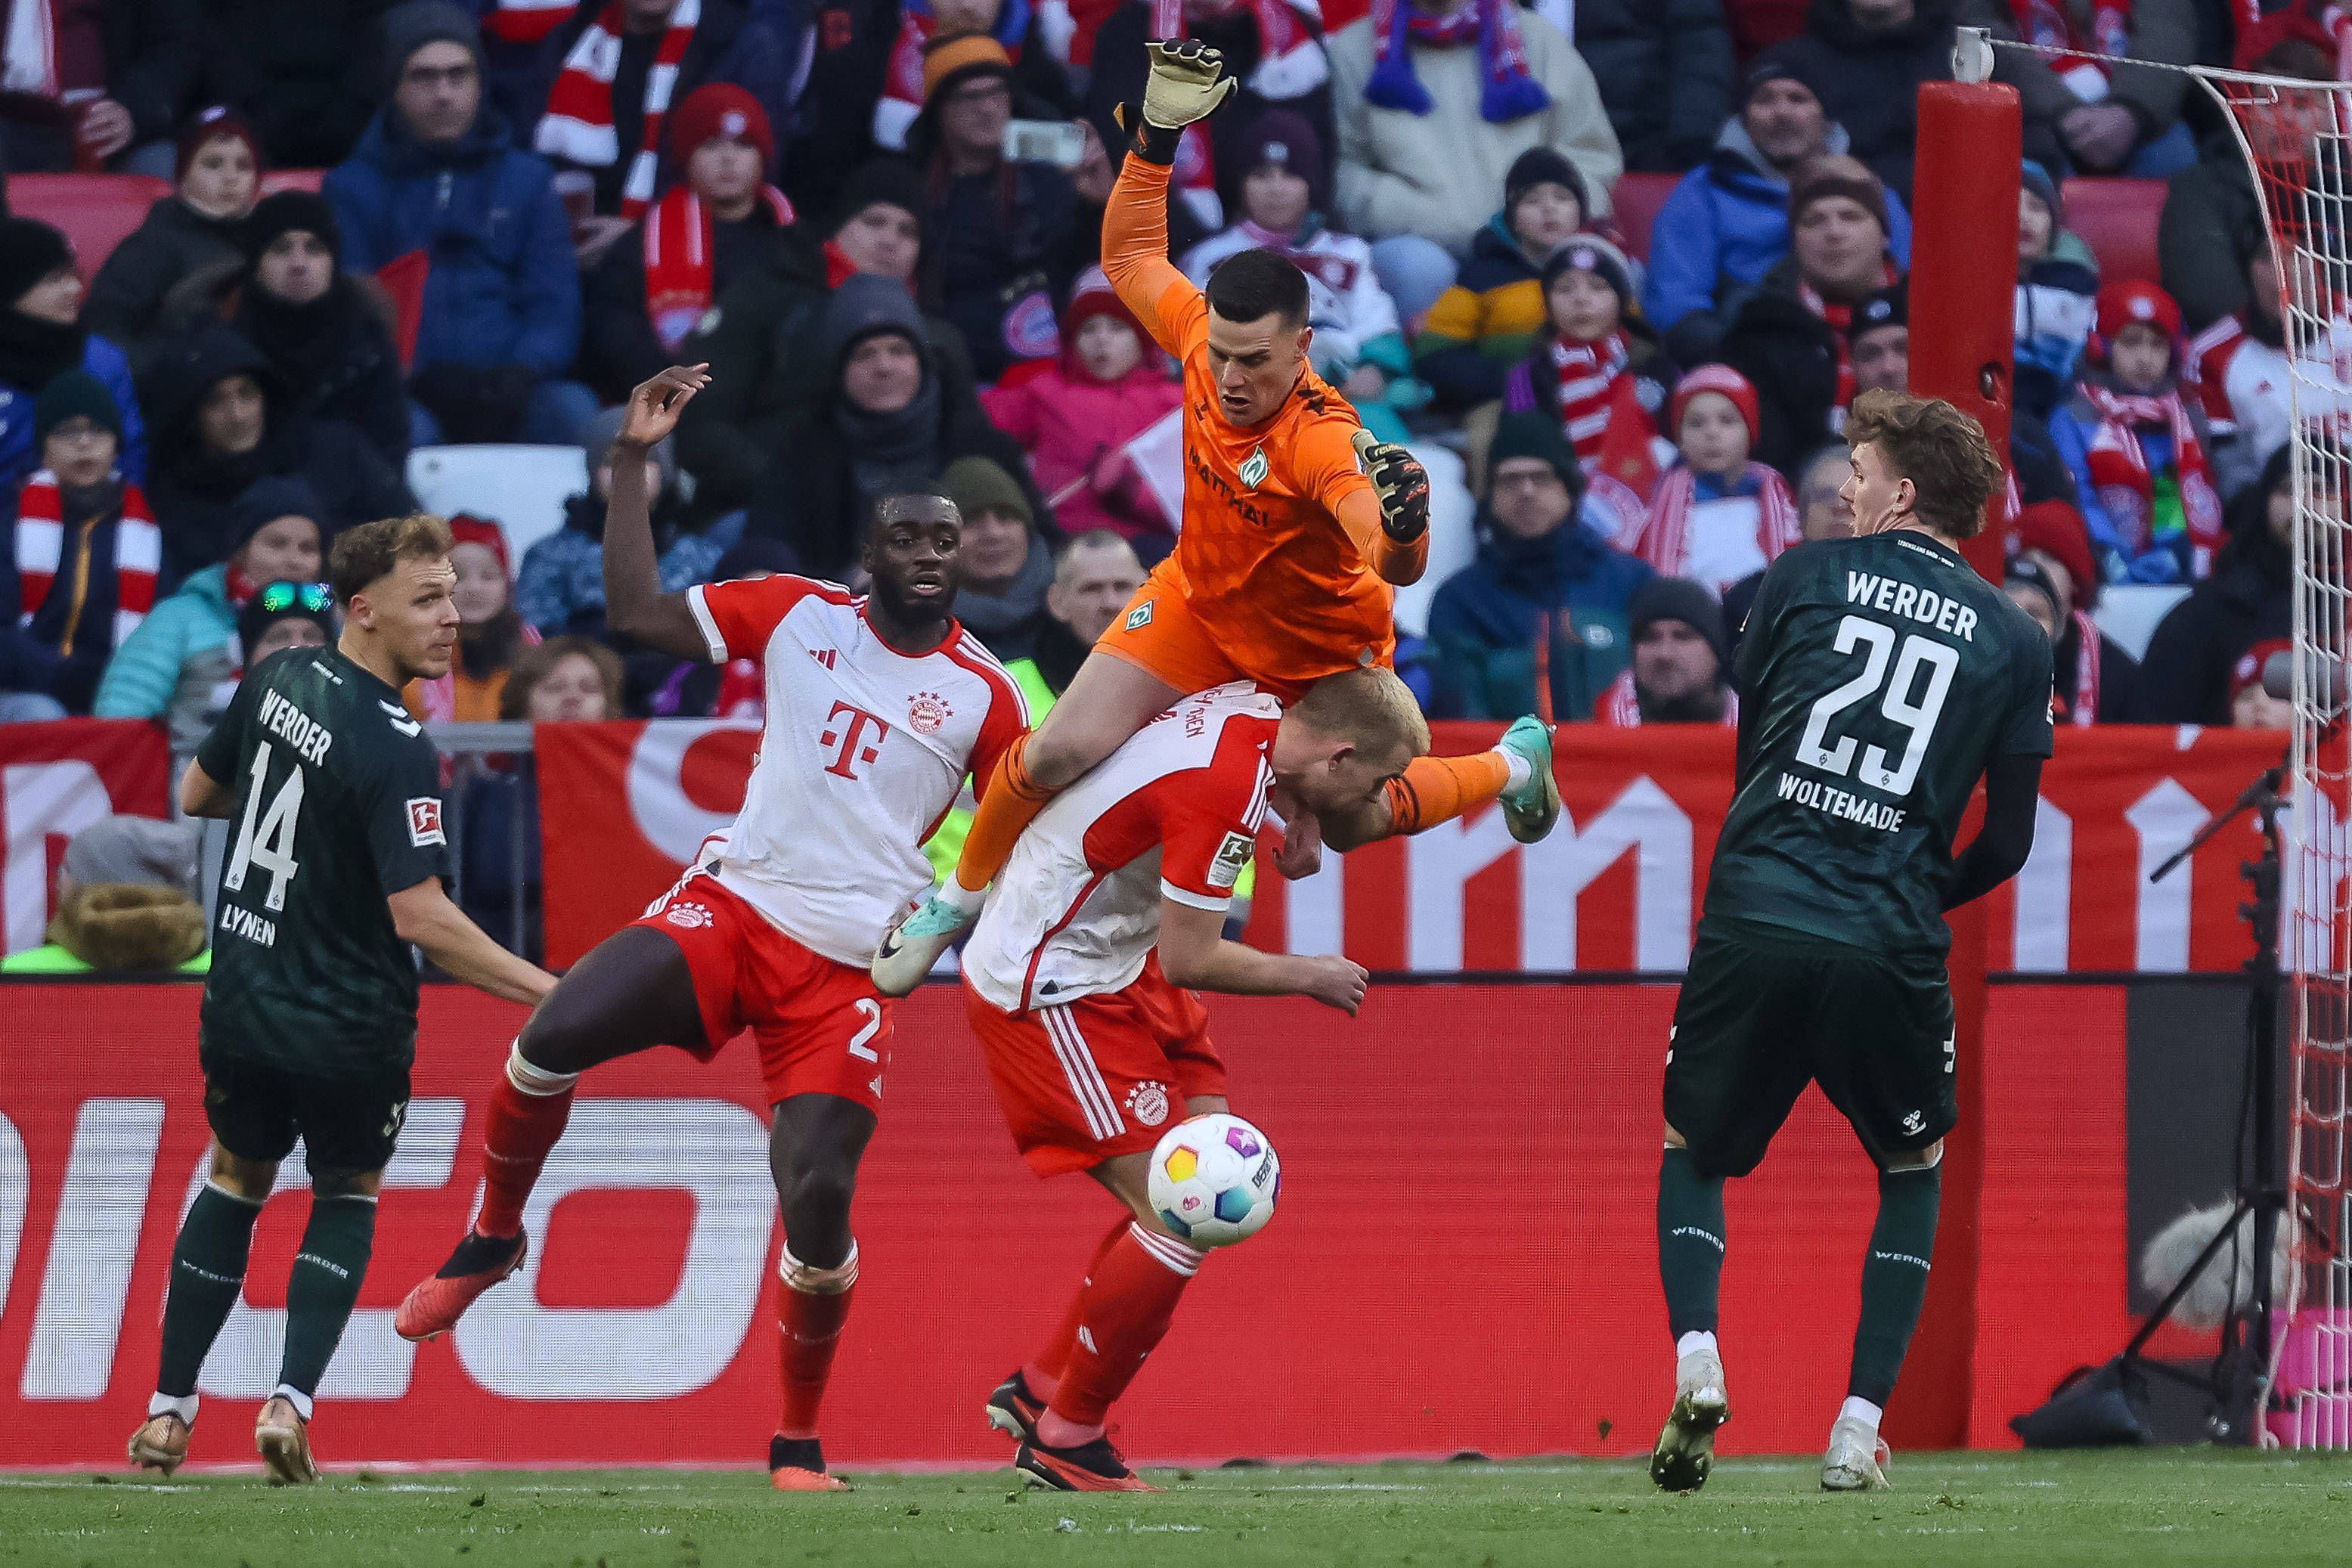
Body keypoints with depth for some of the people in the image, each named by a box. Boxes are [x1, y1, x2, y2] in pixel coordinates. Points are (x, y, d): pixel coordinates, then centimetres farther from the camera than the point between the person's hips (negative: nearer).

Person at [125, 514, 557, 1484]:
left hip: (241, 1003, 5)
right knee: (346, 1195, 19)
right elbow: (422, 919, -27)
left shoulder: (277, 682, -3)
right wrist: (548, 993, -24)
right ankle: (291, 1403, 2)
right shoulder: (396, 754, -23)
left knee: (236, 1179, 25)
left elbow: (196, 795, 13)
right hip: (349, 1029, -5)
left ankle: (166, 1412, 22)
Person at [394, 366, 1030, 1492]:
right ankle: (492, 1243, 8)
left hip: (848, 966, -1)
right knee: (554, 1038, -21)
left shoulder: (983, 697, 5)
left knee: (819, 1203, -14)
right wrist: (633, 462, 0)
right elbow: (636, 611, 4)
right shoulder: (797, 615, 7)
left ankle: (799, 1443, 7)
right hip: (735, 902, 1)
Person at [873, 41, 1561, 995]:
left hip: (1321, 653, -4)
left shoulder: (1323, 444, -40)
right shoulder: (1201, 336, -24)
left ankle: (1511, 766, 47)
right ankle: (960, 899, 15)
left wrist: (1402, 523, -78)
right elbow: (1132, 258, -2)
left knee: (1345, 829, 18)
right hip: (1201, 605, 4)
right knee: (1062, 751, -12)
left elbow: (1398, 567, -55)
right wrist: (1157, 134, -13)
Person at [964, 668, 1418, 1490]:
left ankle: (1040, 1389, 19)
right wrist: (1303, 975, -6)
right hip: (1052, 992, -10)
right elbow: (1188, 961, -22)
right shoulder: (1226, 787, -27)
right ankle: (1064, 1442, 3)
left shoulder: (1250, 706, 0)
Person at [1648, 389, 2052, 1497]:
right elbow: (2009, 841, 9)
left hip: (1752, 919, 0)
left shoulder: (1804, 577, 6)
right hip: (1889, 950, 0)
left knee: (1692, 1151, 20)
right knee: (1913, 1170, 23)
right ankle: (1860, 1425, 11)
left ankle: (1694, 1355, -5)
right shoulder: (2013, 642, 7)